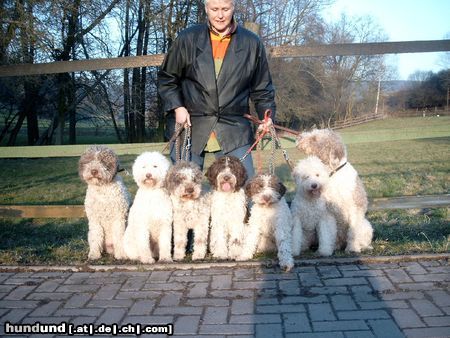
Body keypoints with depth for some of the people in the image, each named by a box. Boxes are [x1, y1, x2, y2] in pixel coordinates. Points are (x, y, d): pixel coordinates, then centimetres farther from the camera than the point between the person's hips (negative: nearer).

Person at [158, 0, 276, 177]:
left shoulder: (252, 43, 6)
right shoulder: (187, 39, 4)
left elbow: (262, 88, 11)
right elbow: (166, 78, 11)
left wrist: (267, 116, -4)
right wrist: (177, 107, -5)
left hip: (233, 130, 0)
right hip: (189, 127, 0)